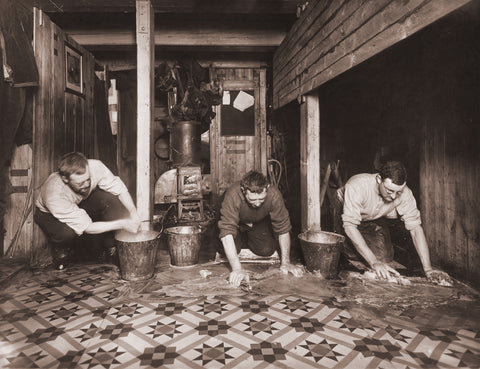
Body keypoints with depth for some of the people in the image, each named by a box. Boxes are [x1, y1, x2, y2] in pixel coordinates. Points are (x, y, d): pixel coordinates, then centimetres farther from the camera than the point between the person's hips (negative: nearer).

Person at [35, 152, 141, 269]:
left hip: (82, 203, 3)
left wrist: (133, 213, -31)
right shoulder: (54, 195, -40)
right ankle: (59, 248, 2)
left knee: (109, 197, -30)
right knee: (67, 232, -39)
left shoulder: (95, 166, -34)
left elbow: (120, 189, -21)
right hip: (49, 214, -3)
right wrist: (123, 224, -38)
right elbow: (87, 227, -35)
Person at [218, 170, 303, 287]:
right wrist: (237, 268, -50)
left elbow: (283, 229, -24)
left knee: (267, 250, -16)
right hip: (238, 224, -1)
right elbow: (226, 232, -43)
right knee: (228, 252, -20)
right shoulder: (233, 195, -41)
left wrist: (285, 262, -26)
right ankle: (241, 240, 15)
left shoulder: (274, 194, -35)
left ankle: (249, 241, 17)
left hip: (260, 223, 2)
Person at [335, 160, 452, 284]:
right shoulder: (357, 187, -40)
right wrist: (374, 262, -45)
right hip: (344, 212, -3)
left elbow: (415, 228, -24)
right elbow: (349, 226, -41)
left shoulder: (404, 193, -28)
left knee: (385, 256, -13)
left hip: (374, 221, 3)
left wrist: (428, 269, -32)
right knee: (352, 254, -21)